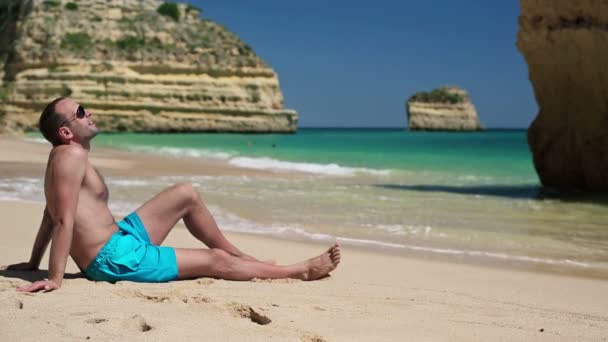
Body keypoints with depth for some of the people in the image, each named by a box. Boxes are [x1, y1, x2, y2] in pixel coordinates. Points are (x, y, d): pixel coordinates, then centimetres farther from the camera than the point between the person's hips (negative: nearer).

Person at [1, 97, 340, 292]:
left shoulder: (67, 158, 12)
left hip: (120, 237, 10)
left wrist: (33, 263, 23)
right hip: (115, 258, -10)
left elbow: (51, 216, 17)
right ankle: (300, 271, 9)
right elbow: (64, 221, -25)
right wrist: (55, 279, -26)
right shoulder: (71, 154, -19)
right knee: (215, 261, -4)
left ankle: (238, 254, 23)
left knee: (187, 194, 14)